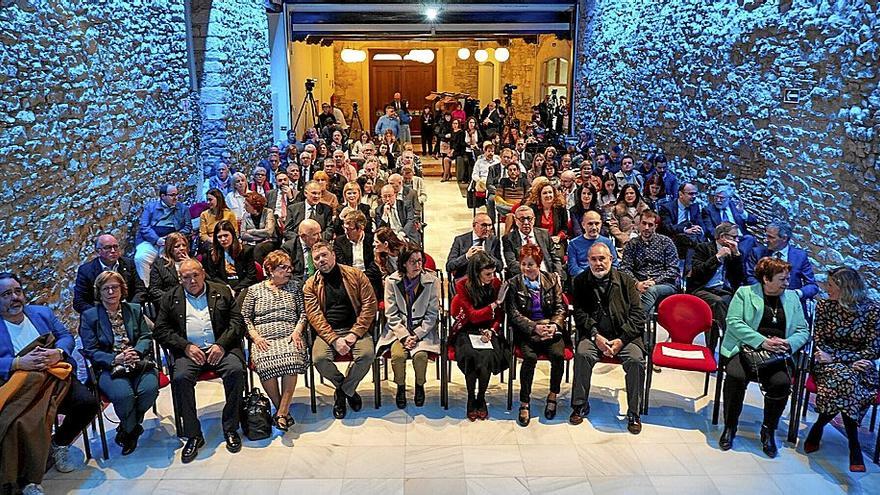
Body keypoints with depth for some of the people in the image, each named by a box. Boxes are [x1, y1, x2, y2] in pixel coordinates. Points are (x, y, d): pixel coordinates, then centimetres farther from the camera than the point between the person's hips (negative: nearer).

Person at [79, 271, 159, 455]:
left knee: (150, 388, -28)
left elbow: (146, 337, 11)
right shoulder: (89, 316, 7)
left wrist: (135, 352, -11)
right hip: (109, 368, -2)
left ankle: (127, 430, 0)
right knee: (123, 394, -33)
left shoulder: (135, 310, 17)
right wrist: (115, 359, -15)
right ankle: (132, 429, 0)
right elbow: (91, 350, 1)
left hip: (138, 362, 3)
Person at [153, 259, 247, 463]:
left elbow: (237, 321, 7)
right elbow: (161, 330, 7)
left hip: (220, 348, 0)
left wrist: (221, 345, -9)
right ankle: (193, 435, -16)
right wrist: (186, 346, -9)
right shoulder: (170, 298, 15)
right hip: (188, 350, 1)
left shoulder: (222, 291, 14)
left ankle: (231, 429, -13)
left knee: (236, 370, -29)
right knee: (180, 378, -30)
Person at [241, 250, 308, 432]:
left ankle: (281, 412, -28)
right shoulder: (255, 290, 15)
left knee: (291, 361, -34)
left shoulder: (294, 287, 19)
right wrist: (256, 337, -4)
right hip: (263, 338, 0)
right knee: (265, 363, -34)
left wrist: (297, 331, -3)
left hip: (289, 336, 1)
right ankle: (282, 410, -17)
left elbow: (303, 313, 14)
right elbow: (245, 317, 11)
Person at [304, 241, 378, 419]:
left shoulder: (355, 275, 5)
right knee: (319, 358, -29)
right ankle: (346, 389, 1)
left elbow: (369, 304, -1)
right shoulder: (311, 285, 7)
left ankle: (343, 391, -1)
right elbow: (314, 316, -3)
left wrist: (355, 333, -11)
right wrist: (334, 339, -18)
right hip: (328, 332, 1)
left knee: (367, 354, -30)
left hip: (355, 329, 0)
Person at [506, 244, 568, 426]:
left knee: (558, 354, -27)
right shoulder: (513, 284, 4)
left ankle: (553, 395, -3)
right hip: (527, 330, -1)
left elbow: (560, 307, 7)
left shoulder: (552, 280, 10)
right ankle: (524, 403, -17)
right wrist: (535, 327, -17)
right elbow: (514, 314, -3)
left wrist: (554, 325, -13)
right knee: (530, 357, -30)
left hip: (551, 327, 2)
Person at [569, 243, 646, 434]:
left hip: (624, 335, 0)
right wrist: (595, 336, -13)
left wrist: (621, 340, -12)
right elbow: (580, 313, 2)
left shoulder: (626, 280, 5)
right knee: (582, 354, -29)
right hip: (594, 334, 0)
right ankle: (580, 406, -10)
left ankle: (634, 413, -10)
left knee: (636, 359, -27)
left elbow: (637, 314, 0)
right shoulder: (581, 282, 8)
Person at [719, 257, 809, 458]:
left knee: (782, 382, -27)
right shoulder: (744, 293, 6)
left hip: (776, 355, 3)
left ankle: (768, 431, -3)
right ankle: (730, 427, -8)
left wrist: (788, 343, -10)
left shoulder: (792, 298, 18)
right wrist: (761, 341, -18)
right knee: (736, 376, -31)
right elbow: (734, 322, -7)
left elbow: (803, 331, 13)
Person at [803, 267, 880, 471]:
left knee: (846, 380, -36)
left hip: (860, 366, -1)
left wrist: (835, 357, -16)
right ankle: (854, 447, -22)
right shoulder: (824, 306, 2)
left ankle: (818, 427, -20)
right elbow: (819, 344, 1)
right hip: (829, 363, 1)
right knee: (845, 379, -33)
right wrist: (851, 361, -15)